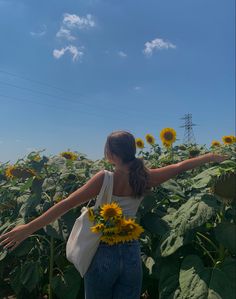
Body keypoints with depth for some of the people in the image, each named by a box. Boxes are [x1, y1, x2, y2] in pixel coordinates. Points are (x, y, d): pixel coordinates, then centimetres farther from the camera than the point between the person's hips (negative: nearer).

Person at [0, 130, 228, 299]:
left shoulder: (104, 178, -17)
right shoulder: (145, 178, -6)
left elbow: (67, 204, -19)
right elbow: (180, 166, 6)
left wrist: (29, 228, -15)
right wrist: (213, 156, 21)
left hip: (103, 253, -3)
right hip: (131, 253, 4)